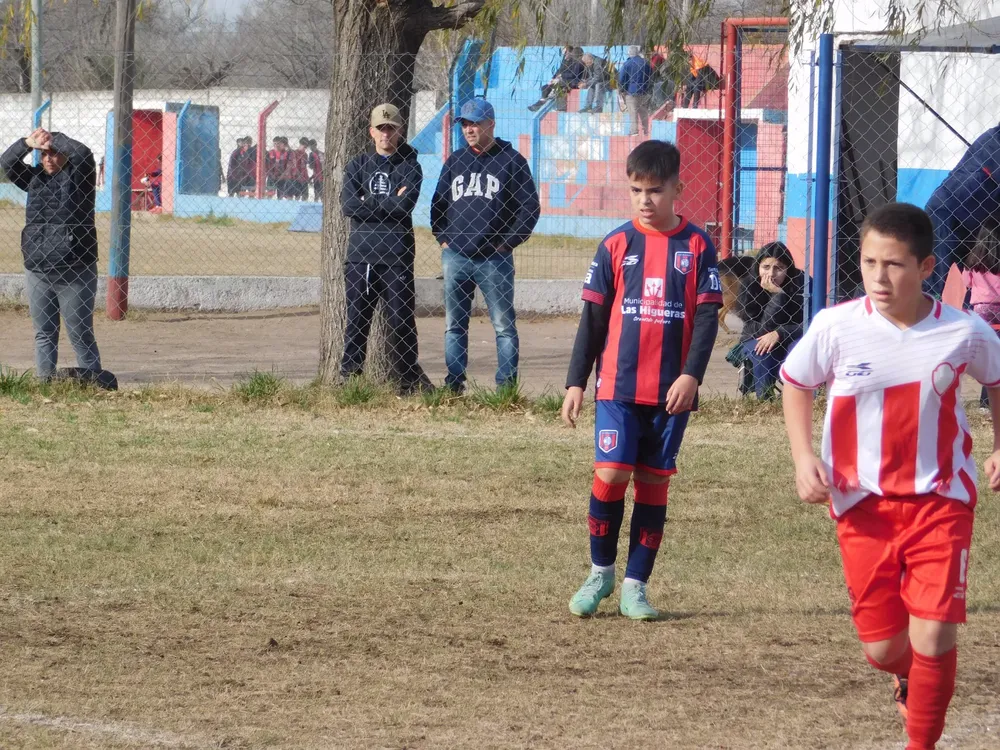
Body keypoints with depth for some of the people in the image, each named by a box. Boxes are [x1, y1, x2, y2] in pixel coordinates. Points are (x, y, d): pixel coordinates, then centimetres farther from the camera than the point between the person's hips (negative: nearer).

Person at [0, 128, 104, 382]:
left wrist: (53, 139, -5)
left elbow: (81, 153, -19)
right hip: (37, 270, 5)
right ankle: (44, 380, 11)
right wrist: (28, 143, -12)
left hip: (74, 272, -5)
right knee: (44, 333, 8)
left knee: (81, 334, -3)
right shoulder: (35, 178, 13)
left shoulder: (77, 177, -2)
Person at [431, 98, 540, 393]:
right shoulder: (454, 161, 13)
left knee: (504, 325, -2)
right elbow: (438, 203, 21)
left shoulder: (511, 160, 0)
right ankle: (453, 385, 12)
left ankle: (507, 387, 0)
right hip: (455, 257, 4)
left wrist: (508, 242, -7)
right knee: (454, 325, 7)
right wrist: (442, 238, 8)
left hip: (495, 258, -4)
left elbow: (530, 206, -2)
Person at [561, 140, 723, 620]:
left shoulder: (697, 247, 3)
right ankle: (601, 572, 9)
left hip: (672, 392, 0)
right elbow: (593, 318, 8)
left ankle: (635, 585, 11)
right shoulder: (616, 245, 4)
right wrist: (576, 383, 4)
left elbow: (708, 315, 0)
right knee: (610, 473, -10)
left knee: (653, 482, 4)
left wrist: (691, 375, -12)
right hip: (618, 386, 0)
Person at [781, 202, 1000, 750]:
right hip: (864, 503, 1)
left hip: (940, 501, -1)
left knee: (933, 637, -13)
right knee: (883, 648, 5)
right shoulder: (836, 327, -10)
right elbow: (795, 383, 8)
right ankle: (909, 675, 42)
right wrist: (804, 457, -3)